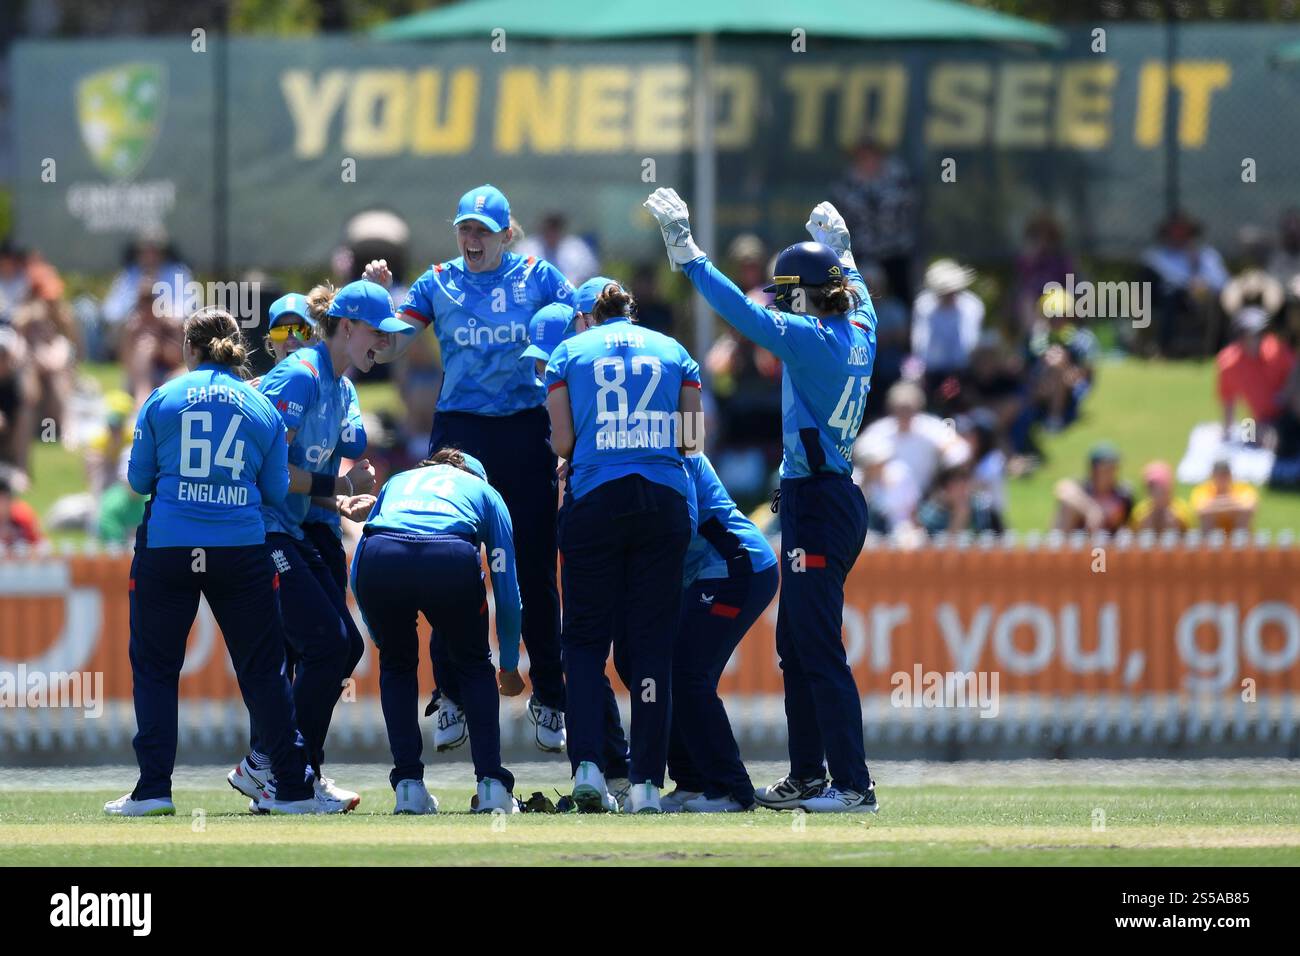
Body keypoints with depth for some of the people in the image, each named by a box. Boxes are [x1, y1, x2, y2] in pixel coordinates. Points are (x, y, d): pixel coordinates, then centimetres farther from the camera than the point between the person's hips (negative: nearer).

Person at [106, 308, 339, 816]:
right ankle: (293, 788, 7)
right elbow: (276, 491, 7)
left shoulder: (162, 400, 0)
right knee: (263, 669, 7)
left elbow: (139, 479, 5)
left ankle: (153, 789, 2)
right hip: (241, 550, 1)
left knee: (155, 668, 9)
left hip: (166, 549, -1)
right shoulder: (262, 407, 4)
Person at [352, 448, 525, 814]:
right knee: (474, 667, 22)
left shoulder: (397, 482, 41)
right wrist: (510, 667, 43)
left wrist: (380, 637, 44)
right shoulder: (484, 491, 36)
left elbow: (357, 573, 33)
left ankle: (409, 785, 17)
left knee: (396, 666, 26)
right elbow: (508, 590, 33)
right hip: (450, 558, -1)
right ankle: (492, 785, 13)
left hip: (379, 555, 1)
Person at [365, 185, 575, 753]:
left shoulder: (537, 277, 4)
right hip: (459, 433, 1)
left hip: (524, 433, -1)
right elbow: (386, 349, 3)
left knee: (534, 572, 3)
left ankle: (549, 700, 12)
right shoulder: (439, 283, 6)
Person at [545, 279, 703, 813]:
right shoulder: (673, 352, 13)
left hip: (594, 501, -1)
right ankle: (647, 781, -1)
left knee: (585, 636, 7)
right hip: (664, 503, 1)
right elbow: (694, 438, 8)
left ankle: (588, 764, -11)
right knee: (652, 642, 4)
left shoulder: (569, 353, 8)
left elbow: (562, 442, 0)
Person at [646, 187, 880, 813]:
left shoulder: (813, 340, -15)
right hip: (836, 498, 10)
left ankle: (854, 785, -11)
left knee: (820, 650, -9)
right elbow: (857, 292, 32)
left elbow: (740, 311, -19)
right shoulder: (859, 333, 9)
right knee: (796, 648, 16)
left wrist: (685, 248, -15)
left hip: (818, 504, -10)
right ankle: (807, 778, 21)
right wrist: (837, 247, 48)